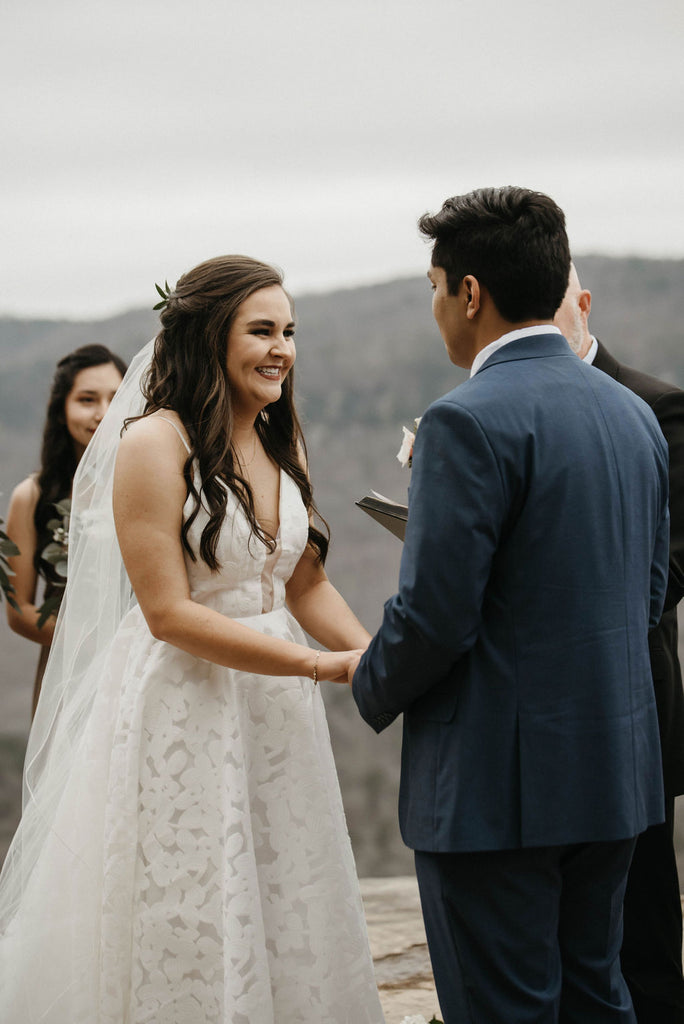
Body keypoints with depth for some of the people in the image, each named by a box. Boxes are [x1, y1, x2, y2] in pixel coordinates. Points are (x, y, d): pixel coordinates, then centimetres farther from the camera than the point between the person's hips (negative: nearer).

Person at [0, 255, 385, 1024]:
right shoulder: (154, 444, -14)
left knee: (281, 925, 12)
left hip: (276, 716, 7)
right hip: (182, 715, -7)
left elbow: (306, 585, 12)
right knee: (188, 938, 2)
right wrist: (323, 666, -20)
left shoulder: (281, 443, 9)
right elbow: (170, 613, -18)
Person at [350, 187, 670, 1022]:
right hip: (615, 769, 8)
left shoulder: (469, 421, -16)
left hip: (498, 783, -8)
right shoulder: (632, 412, 10)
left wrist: (372, 690, 0)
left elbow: (434, 615, -18)